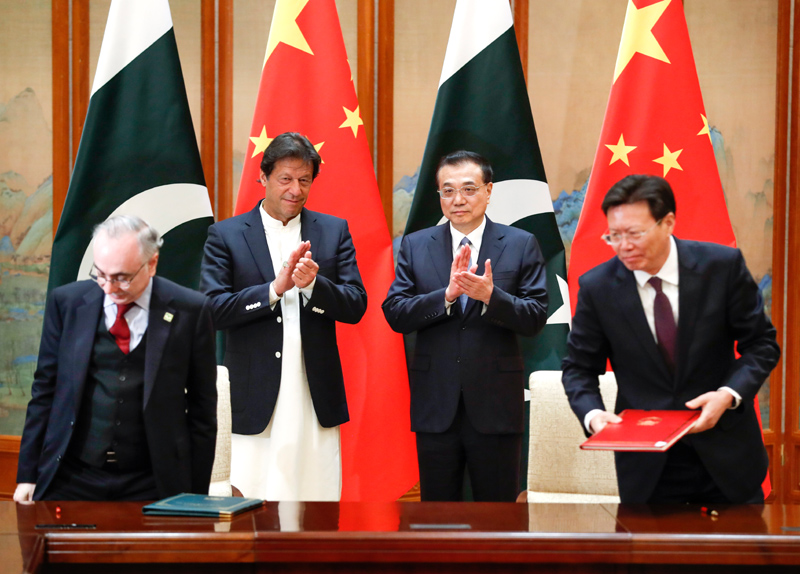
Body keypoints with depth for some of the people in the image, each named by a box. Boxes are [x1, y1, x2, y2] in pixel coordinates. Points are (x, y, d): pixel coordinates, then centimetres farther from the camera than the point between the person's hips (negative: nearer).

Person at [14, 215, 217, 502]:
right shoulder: (66, 302, 2)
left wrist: (196, 496, 0)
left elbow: (202, 408, 1)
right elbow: (45, 389, 7)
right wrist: (27, 475, 4)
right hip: (69, 480, 2)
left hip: (150, 488, -1)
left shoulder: (190, 311, -3)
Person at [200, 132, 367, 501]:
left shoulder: (334, 231, 11)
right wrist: (275, 288, -15)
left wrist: (313, 284, -14)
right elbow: (213, 309, -5)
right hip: (254, 400, -2)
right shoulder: (226, 235, 5)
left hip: (316, 399, 2)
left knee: (318, 492, 2)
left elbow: (356, 307, 5)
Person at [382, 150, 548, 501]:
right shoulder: (415, 245, 5)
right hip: (435, 404, 1)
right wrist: (447, 294, -19)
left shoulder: (521, 245, 1)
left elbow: (535, 318, -5)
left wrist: (490, 296, -23)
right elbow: (395, 314, -4)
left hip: (495, 406, -1)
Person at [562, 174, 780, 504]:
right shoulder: (597, 287, -7)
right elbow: (580, 367, 2)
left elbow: (761, 343, -2)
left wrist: (729, 394, -19)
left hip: (725, 453, 0)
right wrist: (591, 413, -18)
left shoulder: (723, 265, -9)